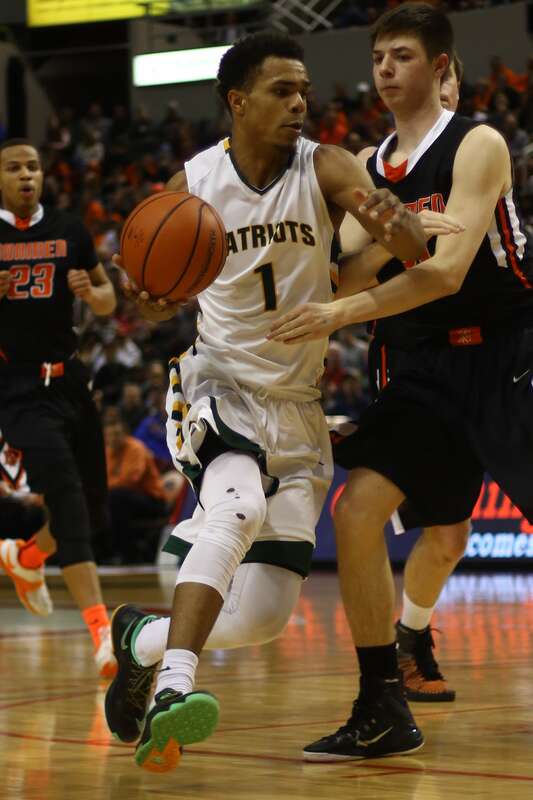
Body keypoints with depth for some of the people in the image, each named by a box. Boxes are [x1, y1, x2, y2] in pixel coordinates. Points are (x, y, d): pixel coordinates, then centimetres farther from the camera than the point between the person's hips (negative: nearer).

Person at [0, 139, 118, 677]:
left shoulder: (69, 232, 8)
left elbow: (108, 299, 16)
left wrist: (90, 293, -7)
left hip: (67, 378, 5)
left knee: (92, 507, 10)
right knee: (64, 488, -23)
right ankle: (98, 625, -30)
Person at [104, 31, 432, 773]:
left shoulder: (325, 168, -11)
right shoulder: (190, 187, -7)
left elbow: (411, 246, -29)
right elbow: (162, 300, 6)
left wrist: (398, 225, -54)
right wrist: (149, 295, -19)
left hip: (296, 406, 2)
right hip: (220, 384, -2)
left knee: (264, 617, -1)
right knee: (240, 505, -36)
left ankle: (140, 640, 25)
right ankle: (175, 684, -40)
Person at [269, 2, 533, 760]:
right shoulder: (369, 167, 9)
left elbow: (447, 271, -23)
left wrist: (340, 314, -30)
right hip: (430, 361, 6)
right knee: (358, 507, -7)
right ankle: (383, 711, 1)